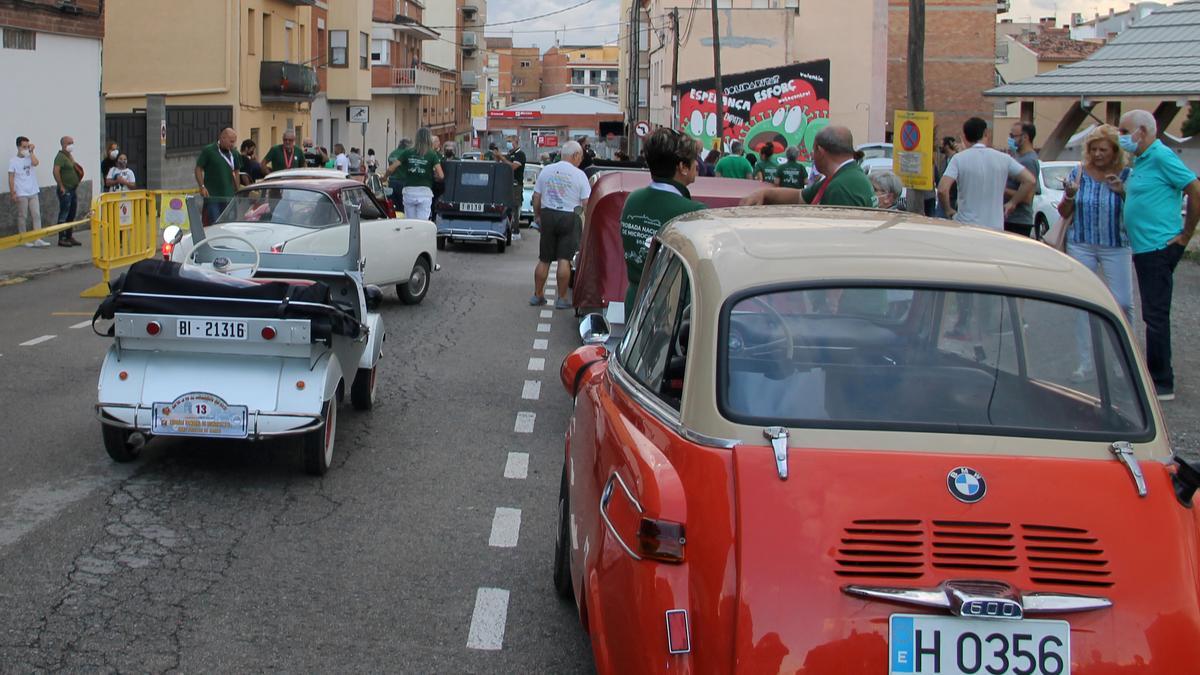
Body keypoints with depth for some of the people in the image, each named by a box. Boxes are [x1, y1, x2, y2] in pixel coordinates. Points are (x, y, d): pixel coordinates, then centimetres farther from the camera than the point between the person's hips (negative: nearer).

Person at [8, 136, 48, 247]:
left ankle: (38, 239, -4)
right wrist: (12, 193, -10)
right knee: (22, 217, 3)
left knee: (36, 215, -2)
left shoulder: (30, 158, 8)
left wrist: (31, 151, -6)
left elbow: (35, 163, -16)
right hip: (21, 194, -4)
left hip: (33, 193, 4)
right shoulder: (13, 161, -2)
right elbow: (11, 178, -4)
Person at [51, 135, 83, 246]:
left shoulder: (70, 156, 16)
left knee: (71, 215, 13)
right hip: (65, 190, -9)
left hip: (72, 190, 9)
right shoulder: (61, 157, -13)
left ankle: (69, 237, 20)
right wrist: (61, 186, -23)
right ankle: (61, 239, -4)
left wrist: (76, 183, 16)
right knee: (64, 215, -6)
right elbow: (56, 171, -25)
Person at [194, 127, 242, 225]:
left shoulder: (234, 153, 9)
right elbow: (198, 169, -3)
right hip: (211, 195, -5)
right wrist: (202, 187, -13)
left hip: (229, 196, 5)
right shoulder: (208, 150, -5)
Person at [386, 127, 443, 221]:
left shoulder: (408, 152, 4)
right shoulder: (432, 154, -2)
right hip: (424, 192, -2)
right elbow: (441, 176, -10)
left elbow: (391, 169, 1)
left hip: (408, 192, 2)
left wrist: (384, 178, 20)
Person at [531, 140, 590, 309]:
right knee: (564, 260, -1)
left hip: (548, 215, 3)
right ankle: (561, 298, 0)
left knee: (543, 260, 11)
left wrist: (537, 215, 20)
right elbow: (586, 203, -9)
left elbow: (536, 197, 8)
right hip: (569, 217, -3)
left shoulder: (546, 171, 4)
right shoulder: (579, 175, -6)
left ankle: (537, 295, 18)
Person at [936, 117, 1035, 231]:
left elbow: (942, 190, -16)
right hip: (996, 227, 2)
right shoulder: (1003, 158, 3)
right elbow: (1029, 181, 0)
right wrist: (1012, 203, 8)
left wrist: (948, 210, 1)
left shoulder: (959, 158, -5)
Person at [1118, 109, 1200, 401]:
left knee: (1155, 316, -7)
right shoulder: (1141, 161, 14)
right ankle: (1156, 375, 25)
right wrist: (1123, 189, 9)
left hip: (1159, 247, -10)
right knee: (1154, 314, 16)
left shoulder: (1161, 157, -14)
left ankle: (1161, 385, -2)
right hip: (1144, 248, 10)